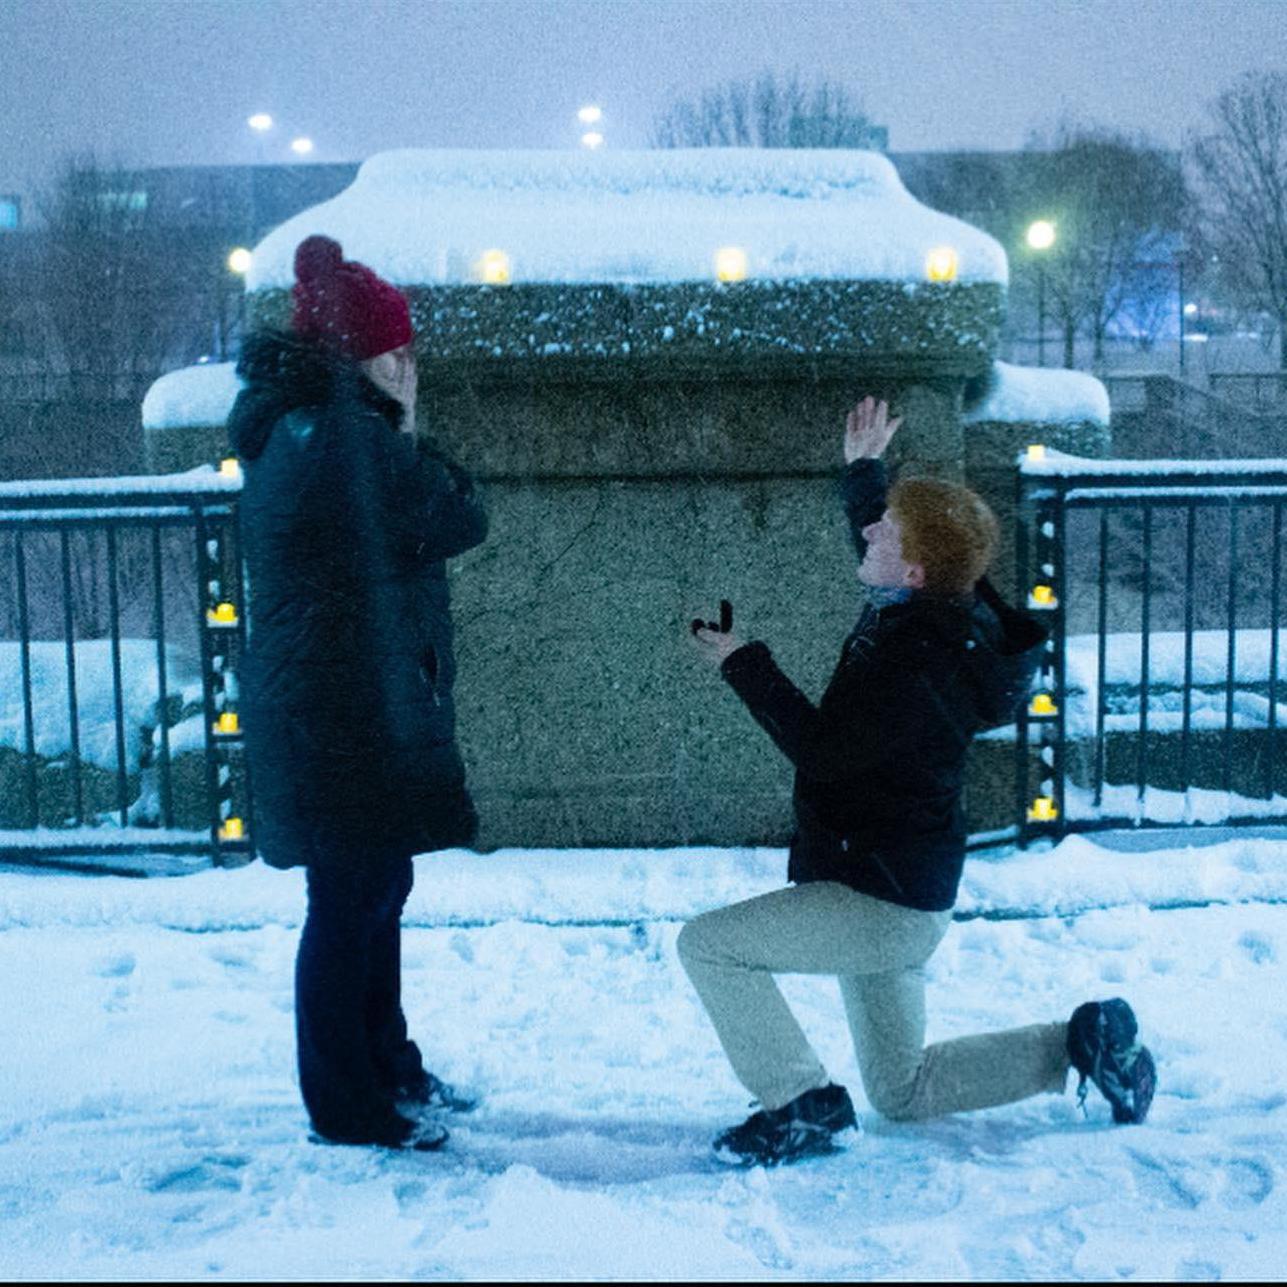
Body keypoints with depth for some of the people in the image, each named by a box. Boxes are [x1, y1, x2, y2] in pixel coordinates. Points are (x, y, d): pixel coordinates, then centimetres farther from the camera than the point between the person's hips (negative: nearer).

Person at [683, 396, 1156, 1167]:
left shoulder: (916, 667, -27)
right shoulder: (936, 611, 2)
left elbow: (821, 750, -25)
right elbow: (880, 557, 25)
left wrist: (746, 666, -17)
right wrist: (863, 470, 29)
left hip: (880, 906, -10)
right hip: (895, 898, 10)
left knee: (709, 944, -11)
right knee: (902, 1092, 21)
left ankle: (802, 1104, -4)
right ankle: (1080, 1043, 20)